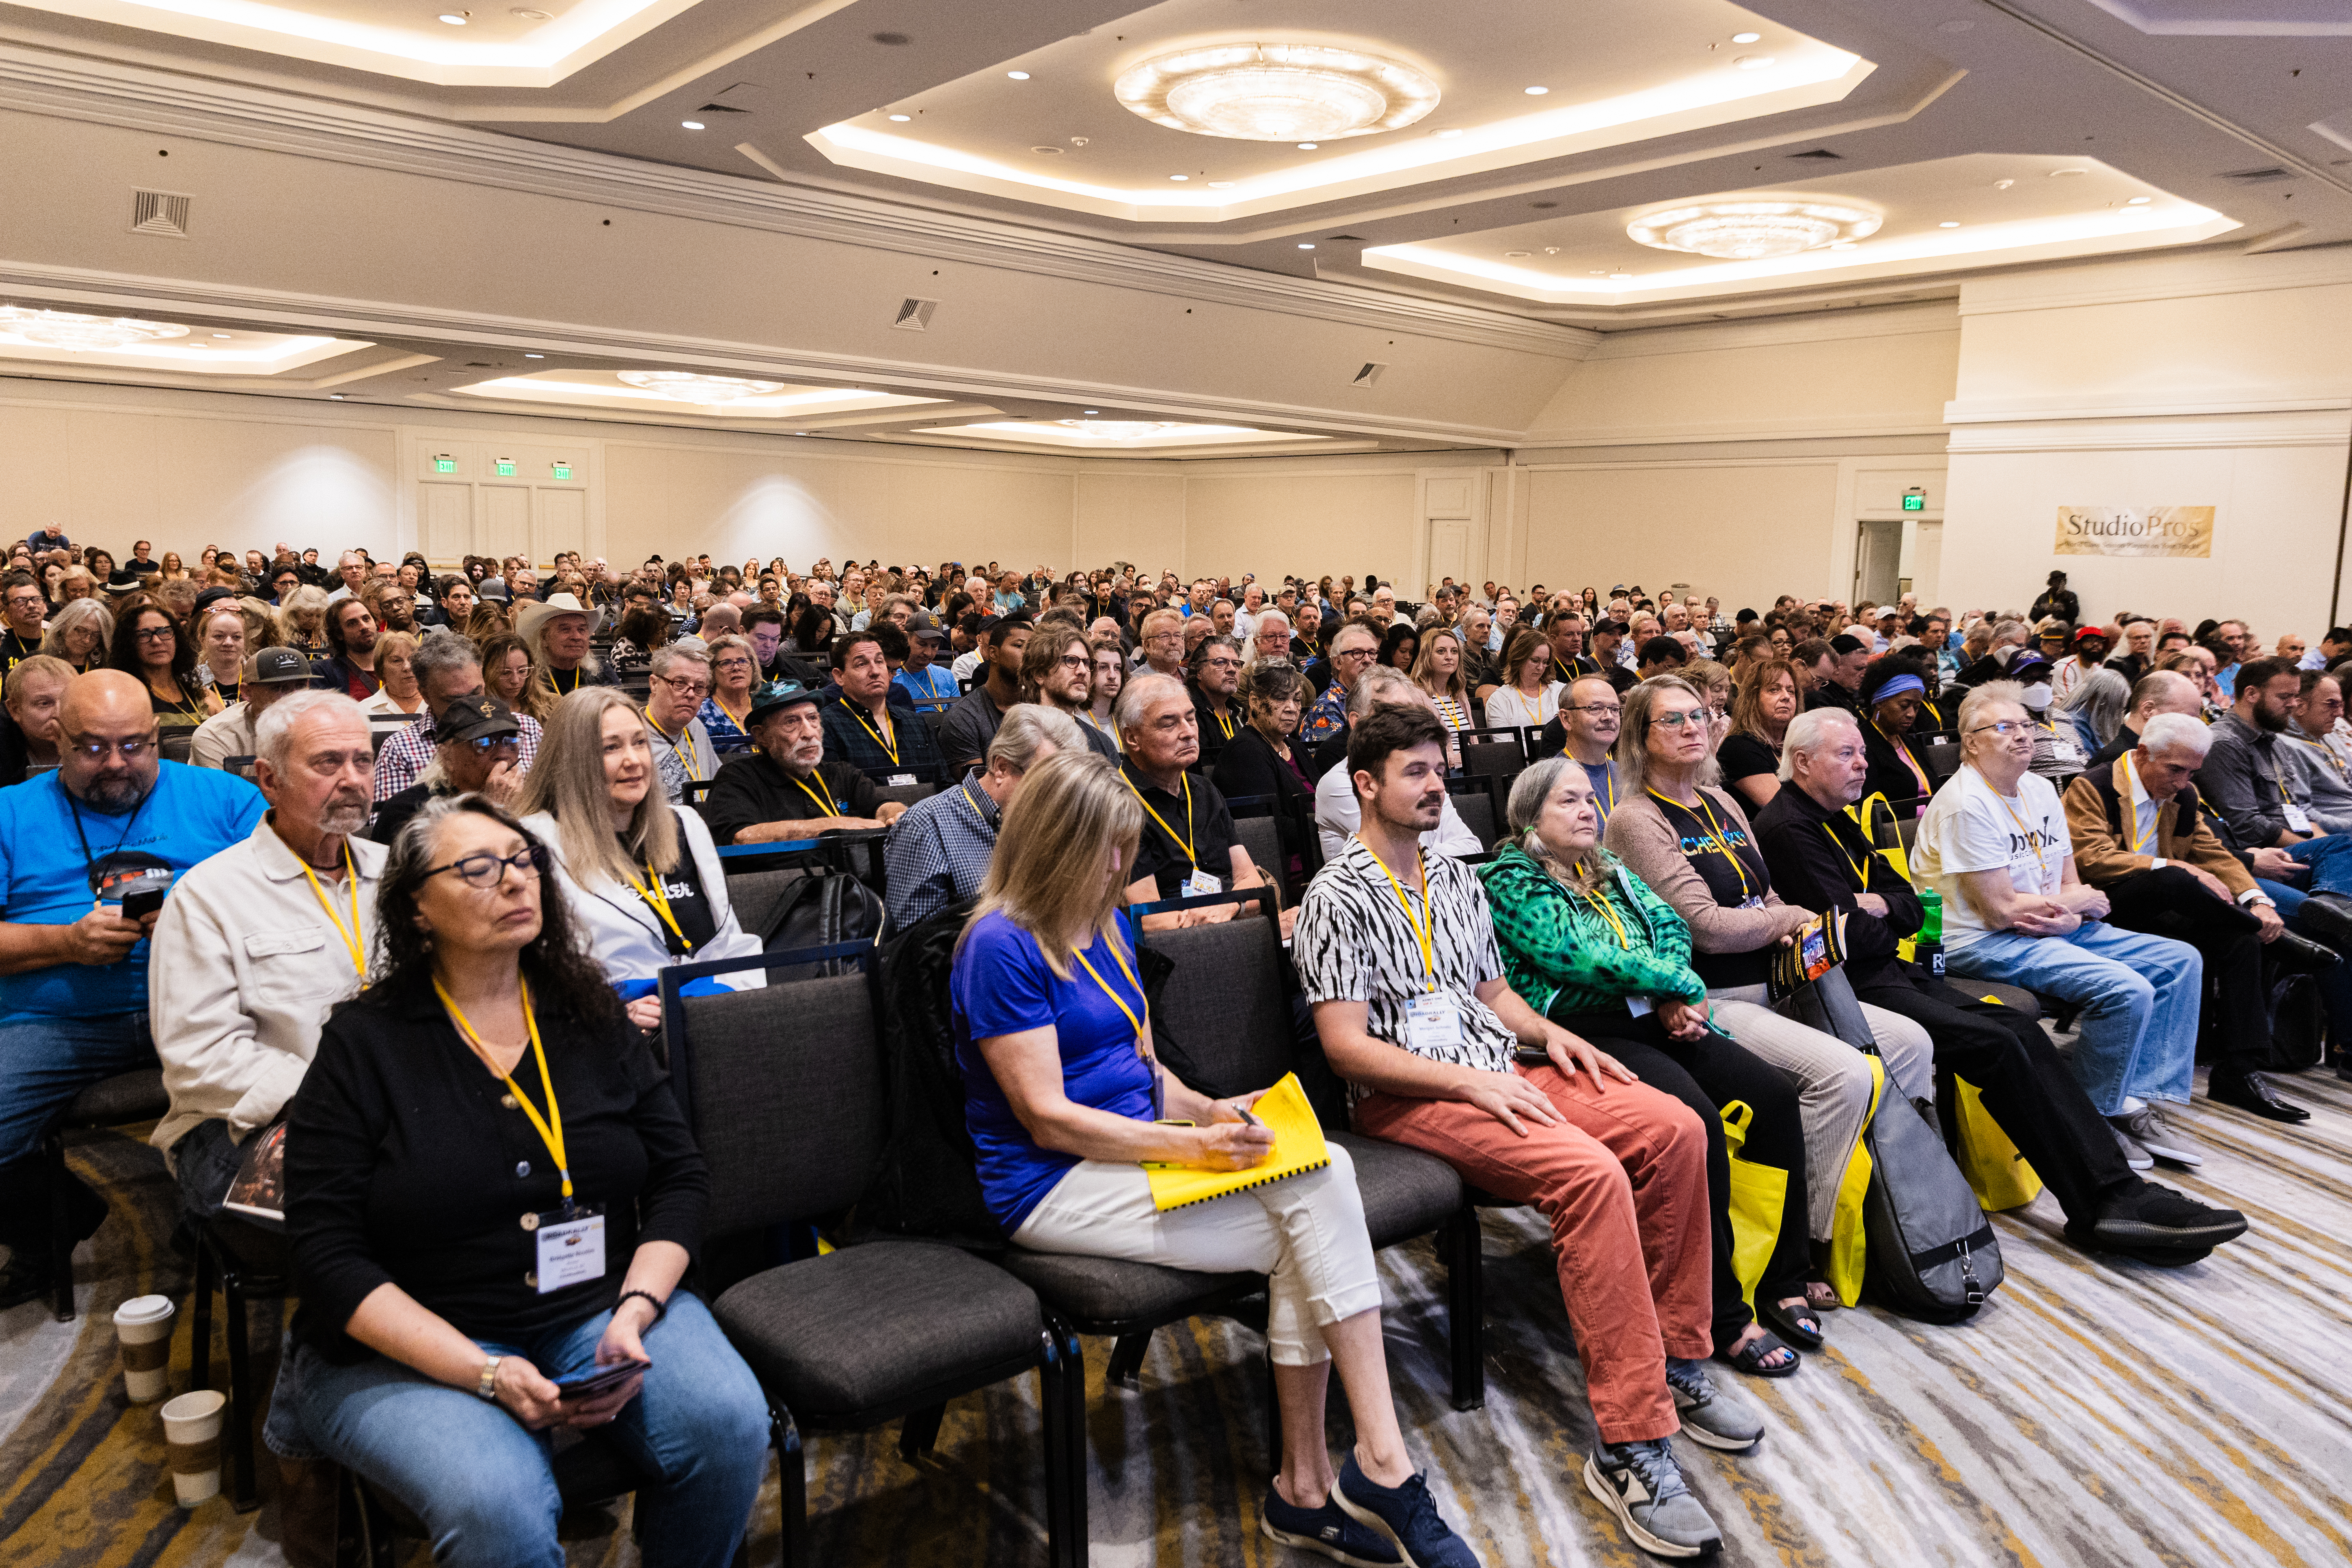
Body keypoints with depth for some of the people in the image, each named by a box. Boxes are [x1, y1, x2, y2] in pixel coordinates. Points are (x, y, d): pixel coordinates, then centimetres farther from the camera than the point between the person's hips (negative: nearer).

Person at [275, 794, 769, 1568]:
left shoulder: (591, 1017, 7)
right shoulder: (363, 1045, -4)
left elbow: (680, 1177, 7)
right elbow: (328, 1253, -8)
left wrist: (634, 1312, -11)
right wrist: (486, 1373, -18)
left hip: (600, 1309, 3)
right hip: (415, 1347, -3)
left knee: (729, 1423, -23)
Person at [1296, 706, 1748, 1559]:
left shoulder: (1457, 878, 18)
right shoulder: (1337, 897, -7)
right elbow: (1346, 1046, -13)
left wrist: (1546, 1032, 3)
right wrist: (1470, 1082, -20)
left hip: (1497, 1070, 8)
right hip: (1409, 1095, -8)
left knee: (1674, 1129, -12)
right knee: (1591, 1174, -30)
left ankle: (1675, 1360, 2)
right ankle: (1630, 1444, -24)